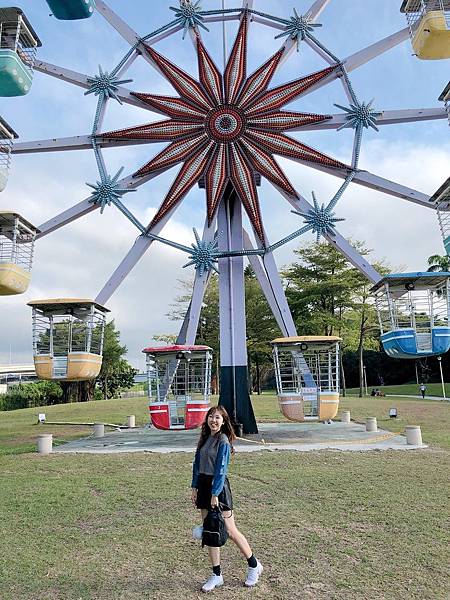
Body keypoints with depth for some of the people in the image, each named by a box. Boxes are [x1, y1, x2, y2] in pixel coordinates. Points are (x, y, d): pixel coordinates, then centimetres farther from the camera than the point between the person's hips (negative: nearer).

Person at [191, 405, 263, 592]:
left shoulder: (223, 442, -14)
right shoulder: (204, 438, 8)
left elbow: (220, 470, -17)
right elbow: (197, 464, 11)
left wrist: (215, 494, -18)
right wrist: (195, 488, 8)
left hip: (218, 487, -7)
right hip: (203, 485, 7)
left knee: (230, 531, 2)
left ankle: (254, 565, 23)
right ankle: (216, 575, 24)